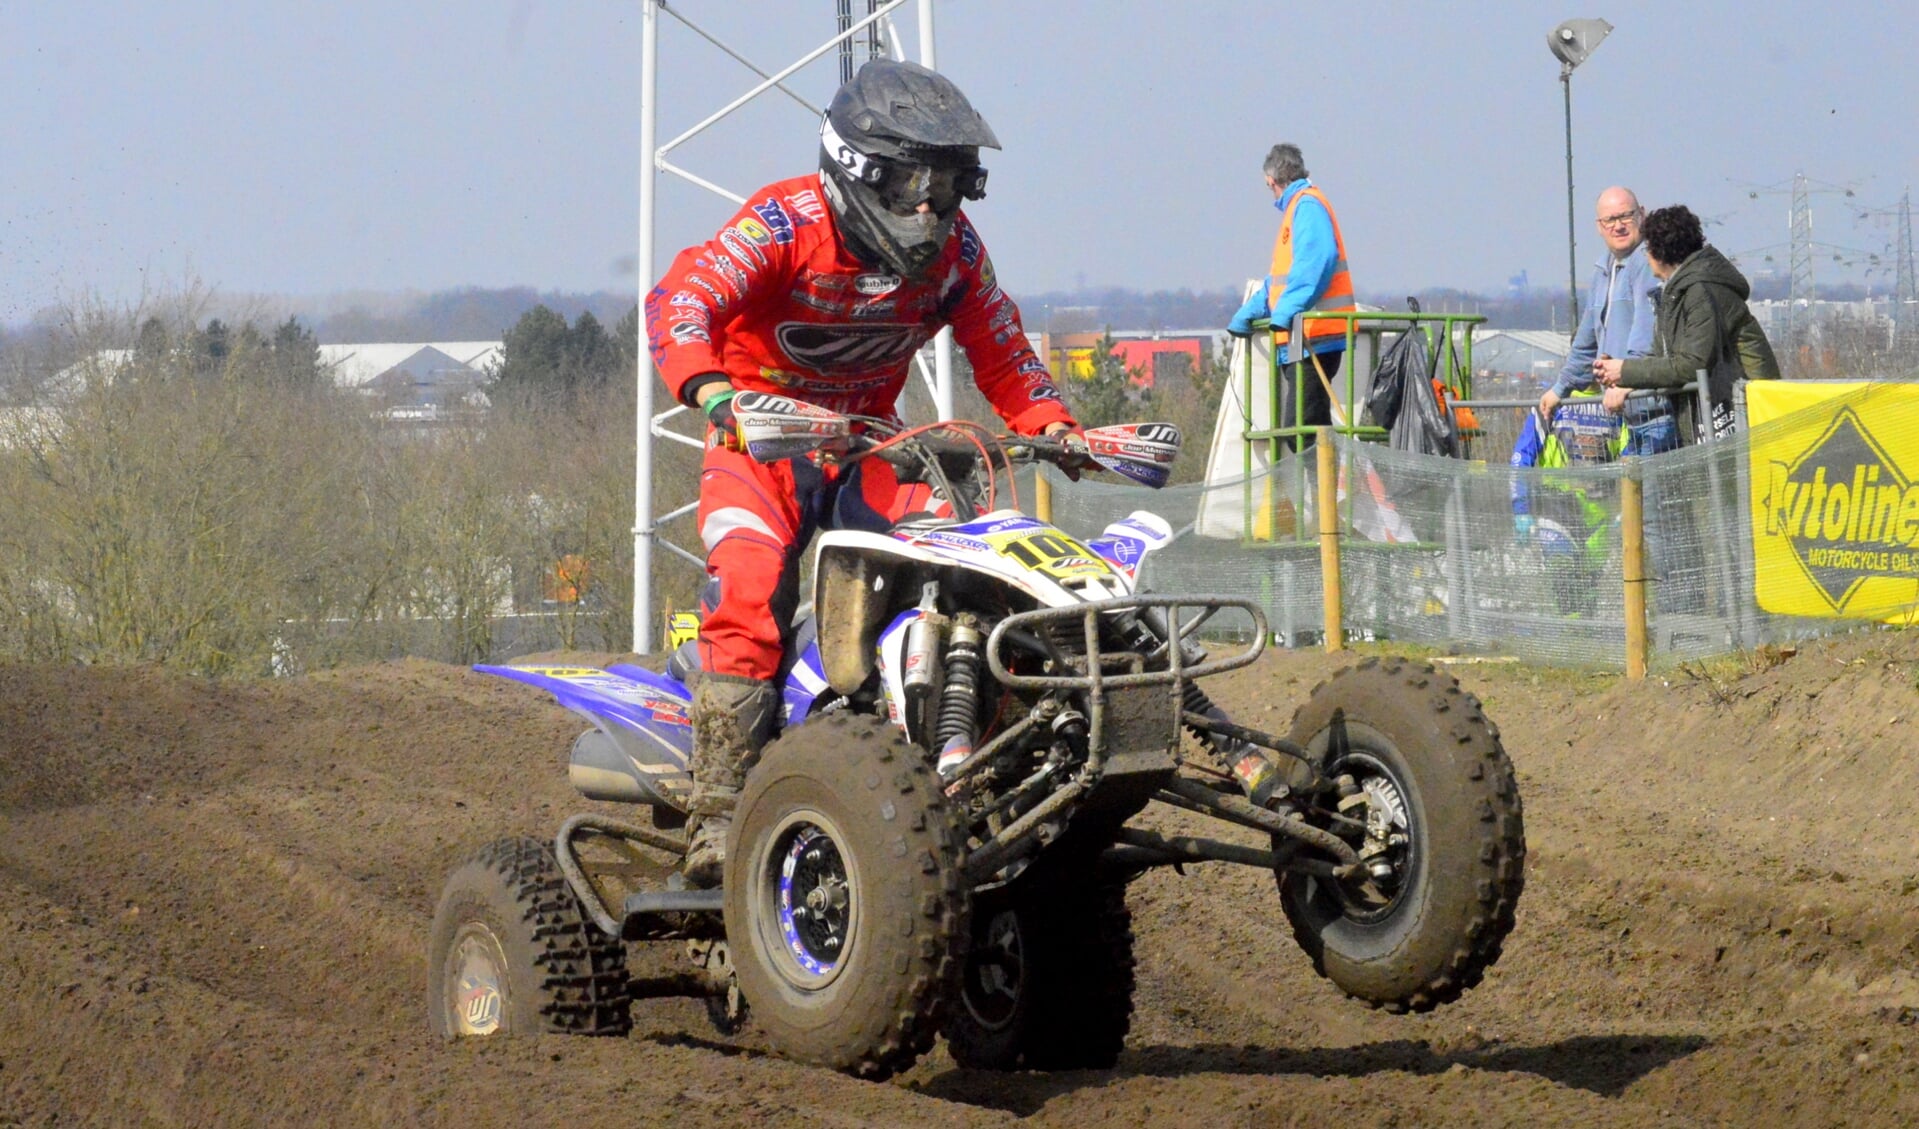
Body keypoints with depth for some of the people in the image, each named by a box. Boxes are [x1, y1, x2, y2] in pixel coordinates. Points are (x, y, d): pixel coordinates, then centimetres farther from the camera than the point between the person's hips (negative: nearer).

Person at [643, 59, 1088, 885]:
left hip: (870, 440, 5)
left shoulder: (953, 249, -2)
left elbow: (1001, 354, 7)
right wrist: (713, 391, -52)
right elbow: (679, 300, -33)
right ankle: (718, 814, -26)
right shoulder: (785, 222, -20)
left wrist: (1052, 424, -14)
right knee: (749, 597, -27)